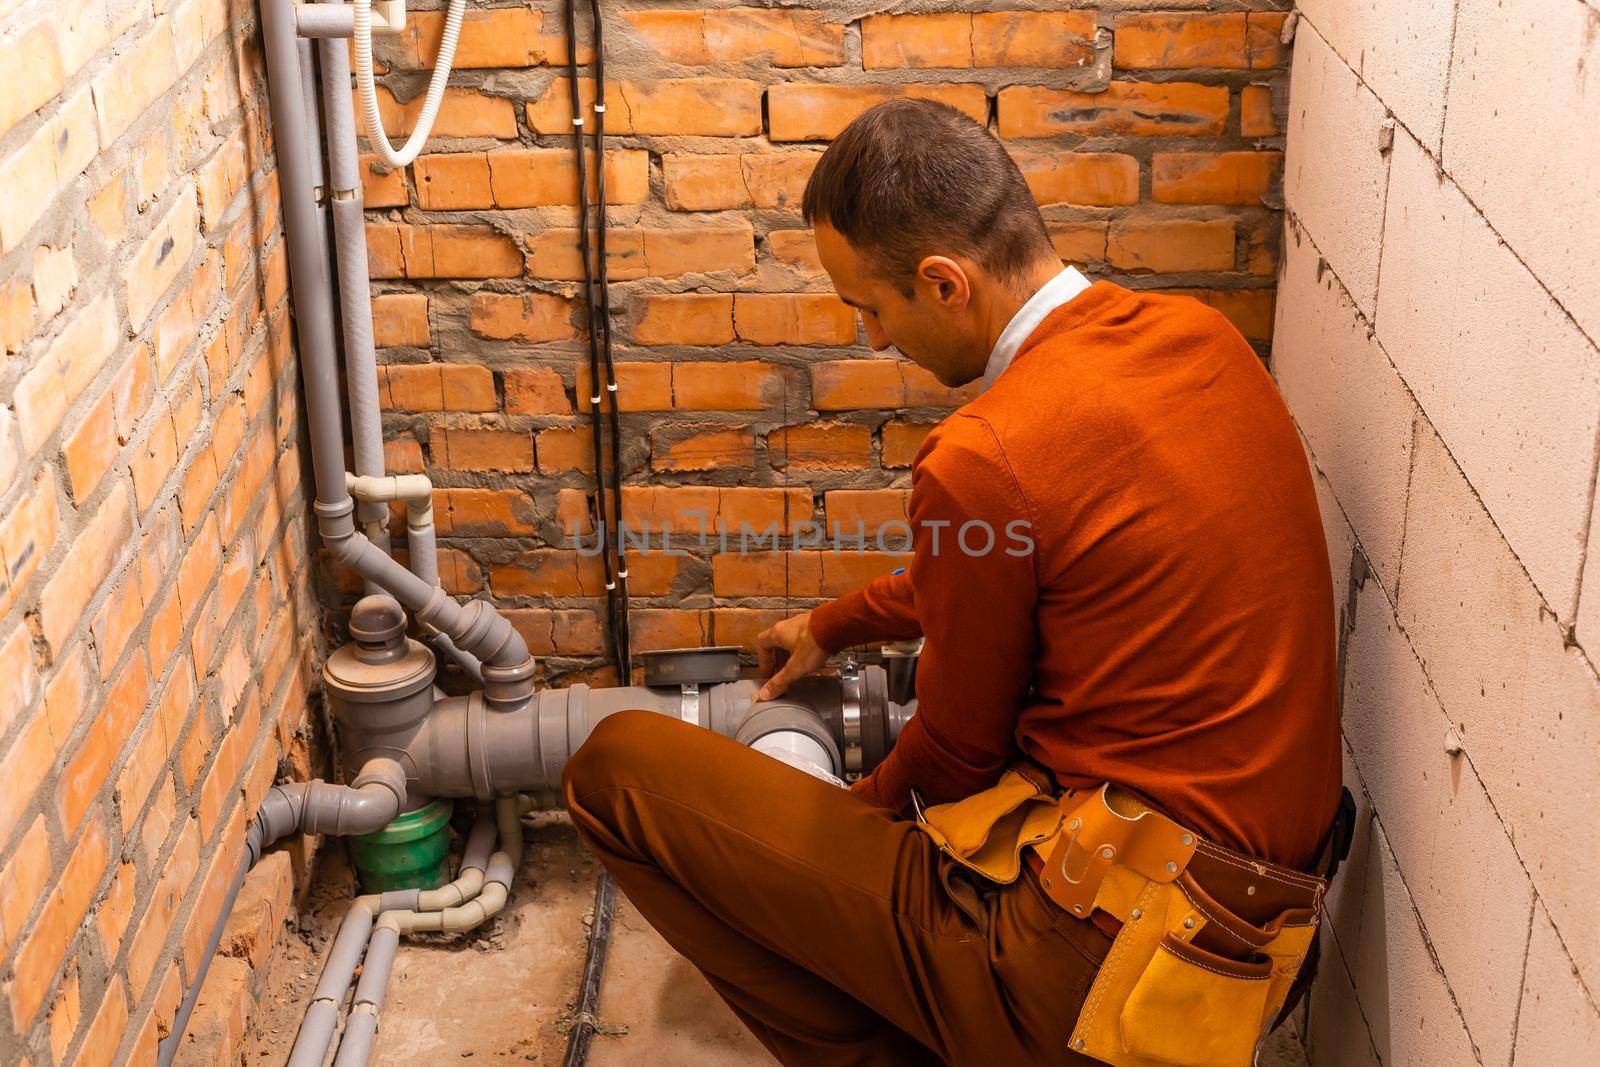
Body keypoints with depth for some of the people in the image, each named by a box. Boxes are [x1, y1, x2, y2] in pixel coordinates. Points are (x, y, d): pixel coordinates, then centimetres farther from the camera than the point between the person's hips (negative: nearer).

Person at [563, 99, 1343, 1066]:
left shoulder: (984, 460, -23)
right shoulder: (1199, 336, 3)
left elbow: (960, 751, -6)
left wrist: (865, 808, 16)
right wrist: (833, 627, 33)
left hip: (1093, 953, -9)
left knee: (620, 767, -5)